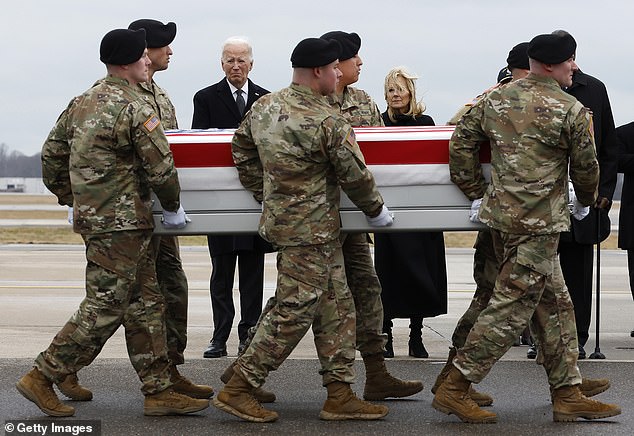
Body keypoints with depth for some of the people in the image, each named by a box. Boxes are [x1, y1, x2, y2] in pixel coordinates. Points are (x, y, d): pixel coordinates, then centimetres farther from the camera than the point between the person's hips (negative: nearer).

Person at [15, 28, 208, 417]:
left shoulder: (82, 103, 11)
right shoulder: (135, 109, -15)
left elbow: (51, 156, 16)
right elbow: (161, 168, -13)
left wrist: (71, 200, 27)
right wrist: (173, 209, 3)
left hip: (91, 218, 9)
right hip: (121, 224, -9)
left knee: (145, 304, 12)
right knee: (104, 310, -3)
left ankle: (159, 391, 15)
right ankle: (42, 378, 2)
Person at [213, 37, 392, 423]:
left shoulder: (264, 106, 4)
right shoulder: (328, 123, -19)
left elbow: (242, 149, 17)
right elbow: (355, 175, -10)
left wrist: (265, 196, 25)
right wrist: (376, 210, 7)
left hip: (281, 216, 9)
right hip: (311, 231, -9)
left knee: (336, 305, 14)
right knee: (294, 312, -2)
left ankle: (340, 394, 17)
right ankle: (238, 389, 3)